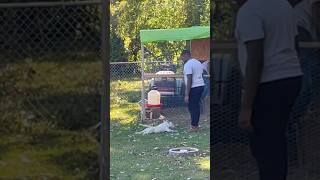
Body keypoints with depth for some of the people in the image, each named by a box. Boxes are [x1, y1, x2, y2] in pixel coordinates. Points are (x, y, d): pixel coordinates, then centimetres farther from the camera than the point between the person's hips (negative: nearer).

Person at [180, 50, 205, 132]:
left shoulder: (188, 64, -13)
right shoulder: (198, 62, 16)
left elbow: (189, 79, -19)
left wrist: (186, 94, -19)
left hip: (194, 87, -9)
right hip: (201, 85, 9)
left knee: (192, 106, -3)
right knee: (196, 106, 14)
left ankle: (194, 126, -2)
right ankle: (196, 125, 18)